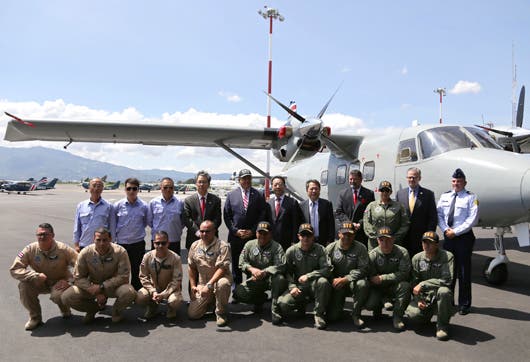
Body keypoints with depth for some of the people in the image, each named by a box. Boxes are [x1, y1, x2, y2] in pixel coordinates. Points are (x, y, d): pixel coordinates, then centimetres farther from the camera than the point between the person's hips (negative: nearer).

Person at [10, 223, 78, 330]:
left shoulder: (63, 249, -19)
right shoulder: (30, 250, -14)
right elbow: (14, 269, -17)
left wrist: (68, 280, -26)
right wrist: (36, 276, -28)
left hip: (59, 282, -3)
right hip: (39, 283, 3)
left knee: (58, 295, -33)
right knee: (24, 285, -26)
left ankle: (65, 312, 7)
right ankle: (35, 317, -4)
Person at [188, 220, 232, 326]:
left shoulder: (223, 246, -14)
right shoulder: (195, 246, 4)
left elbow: (222, 268, -22)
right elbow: (191, 267, 14)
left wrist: (209, 285, -30)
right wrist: (193, 285, 8)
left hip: (219, 278, -4)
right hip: (202, 283, 5)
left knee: (222, 284, -41)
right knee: (192, 314, -6)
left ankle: (221, 313, -14)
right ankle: (210, 301, 26)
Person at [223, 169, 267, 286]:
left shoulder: (258, 195, 3)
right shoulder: (231, 195, 5)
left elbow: (263, 215, 1)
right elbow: (226, 216, 4)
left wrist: (253, 231, -7)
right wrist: (235, 231, -5)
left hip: (253, 236, -1)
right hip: (235, 236, 1)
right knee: (236, 263, 10)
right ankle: (236, 284, 23)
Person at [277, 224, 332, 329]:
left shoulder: (320, 249, -2)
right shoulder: (291, 251, 2)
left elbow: (327, 269, -12)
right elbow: (286, 272, 4)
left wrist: (309, 276, -22)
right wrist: (292, 286, -12)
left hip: (314, 285, -1)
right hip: (298, 286, 1)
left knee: (323, 282, -35)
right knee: (283, 303, -24)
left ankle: (319, 314, -15)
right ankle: (300, 308, 12)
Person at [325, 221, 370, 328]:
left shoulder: (360, 248, -4)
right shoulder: (330, 248, 1)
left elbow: (363, 269, -11)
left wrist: (346, 279, -20)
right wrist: (333, 280, -18)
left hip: (353, 282, 0)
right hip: (336, 286, 1)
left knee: (363, 284, -36)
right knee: (332, 317, -11)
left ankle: (356, 315, -13)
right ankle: (338, 306, 28)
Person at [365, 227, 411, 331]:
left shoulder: (402, 252, -9)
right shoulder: (372, 255, -8)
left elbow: (404, 274, -18)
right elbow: (371, 278, -10)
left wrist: (383, 278, -22)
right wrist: (393, 278, -18)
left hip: (395, 287, 0)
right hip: (378, 288, 0)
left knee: (405, 286, -33)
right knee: (369, 304, -25)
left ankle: (397, 316, -13)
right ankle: (379, 306, 16)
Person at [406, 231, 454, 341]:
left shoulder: (447, 257, -9)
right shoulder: (417, 258, 3)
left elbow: (447, 280, -20)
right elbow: (414, 282, 5)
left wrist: (423, 285, -20)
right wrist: (418, 299, -10)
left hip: (439, 295, -3)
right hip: (424, 296, 3)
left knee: (444, 291, -38)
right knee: (413, 313, -24)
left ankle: (442, 325, -14)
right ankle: (428, 313, 16)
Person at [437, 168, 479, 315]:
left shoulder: (471, 198, -4)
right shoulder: (444, 196, 10)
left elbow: (472, 219, -11)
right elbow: (439, 215, 10)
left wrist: (455, 232, -15)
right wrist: (446, 229, -7)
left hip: (464, 237, -4)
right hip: (448, 237, 5)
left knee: (463, 271, 2)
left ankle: (464, 304, 13)